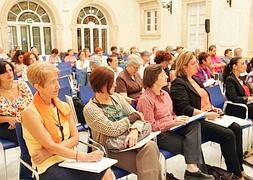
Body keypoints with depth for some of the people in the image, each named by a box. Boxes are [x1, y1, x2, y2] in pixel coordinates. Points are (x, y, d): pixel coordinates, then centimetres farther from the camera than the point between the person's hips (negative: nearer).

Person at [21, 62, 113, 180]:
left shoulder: (63, 106, 8)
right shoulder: (30, 113, -10)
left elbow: (74, 138, 3)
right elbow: (51, 147, -16)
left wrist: (49, 152, -12)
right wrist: (84, 156, -21)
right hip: (49, 166, -5)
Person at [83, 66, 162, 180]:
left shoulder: (116, 97, 7)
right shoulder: (90, 109, -11)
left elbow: (137, 115, 1)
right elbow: (113, 130, -21)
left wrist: (134, 130, -21)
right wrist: (132, 117, -9)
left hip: (127, 143, 5)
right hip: (110, 151, -5)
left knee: (150, 146, -25)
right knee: (146, 165, -23)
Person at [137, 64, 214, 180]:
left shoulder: (164, 94, 11)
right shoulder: (145, 99, -15)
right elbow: (151, 126, -17)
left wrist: (178, 120, -5)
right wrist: (173, 123, -22)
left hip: (172, 128, 8)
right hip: (159, 135, -7)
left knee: (194, 125, -20)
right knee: (192, 145, -17)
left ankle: (192, 168, -26)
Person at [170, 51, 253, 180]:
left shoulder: (195, 80, 18)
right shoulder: (178, 84, -10)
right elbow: (184, 109, -19)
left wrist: (213, 109, 8)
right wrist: (205, 114, -20)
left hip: (208, 116, 9)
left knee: (236, 128, -7)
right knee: (228, 135, -21)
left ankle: (239, 169, 0)